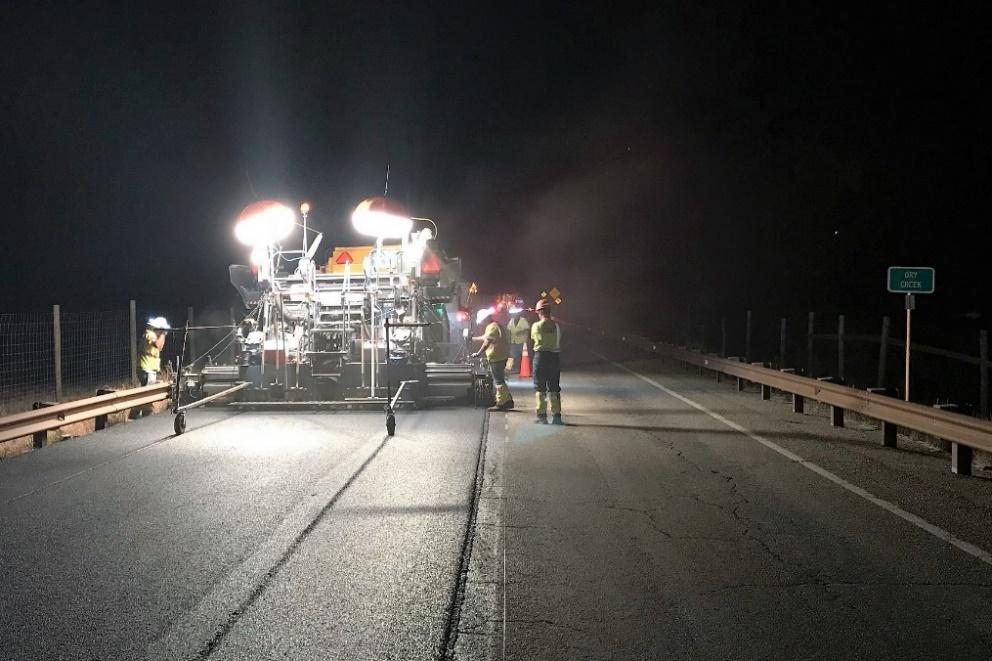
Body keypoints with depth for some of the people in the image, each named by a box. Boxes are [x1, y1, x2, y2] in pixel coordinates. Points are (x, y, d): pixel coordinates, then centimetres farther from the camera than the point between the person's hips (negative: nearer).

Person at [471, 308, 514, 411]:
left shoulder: (492, 327, -15)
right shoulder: (495, 325, 18)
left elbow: (487, 342, -25)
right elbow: (485, 337, 32)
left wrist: (478, 353, -26)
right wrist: (472, 339, 40)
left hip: (496, 358, -10)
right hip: (501, 357, 10)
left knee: (498, 381, -6)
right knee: (500, 380, 16)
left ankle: (501, 404, -3)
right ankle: (508, 400, 19)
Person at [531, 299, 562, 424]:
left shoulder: (536, 326, -7)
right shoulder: (556, 325, 0)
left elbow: (533, 338, 7)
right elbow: (559, 341, 5)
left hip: (541, 356, -3)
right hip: (555, 356, 3)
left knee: (540, 388, 4)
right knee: (554, 388, 9)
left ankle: (542, 416, 2)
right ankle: (556, 415, 8)